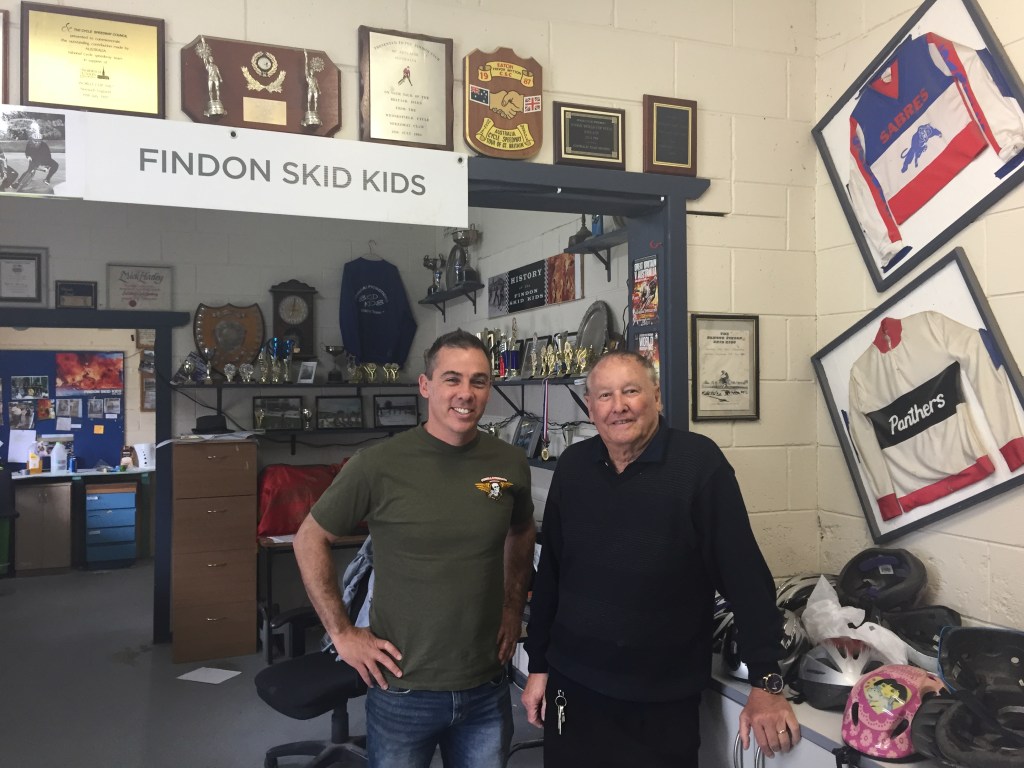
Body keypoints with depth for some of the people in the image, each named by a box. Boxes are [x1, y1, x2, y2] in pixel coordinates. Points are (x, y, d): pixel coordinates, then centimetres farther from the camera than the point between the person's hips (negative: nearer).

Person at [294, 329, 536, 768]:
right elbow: (310, 540, -4)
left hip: (487, 688, 3)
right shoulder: (379, 466, -14)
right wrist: (341, 632, -6)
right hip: (402, 689, -3)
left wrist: (513, 608, 9)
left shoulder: (510, 464, -3)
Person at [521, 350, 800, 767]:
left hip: (666, 700, -3)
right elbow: (550, 572, 8)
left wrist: (766, 683, -15)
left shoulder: (699, 461, -13)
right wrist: (538, 665, 11)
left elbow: (745, 573, -13)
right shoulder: (572, 466, 1)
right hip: (573, 685, 4)